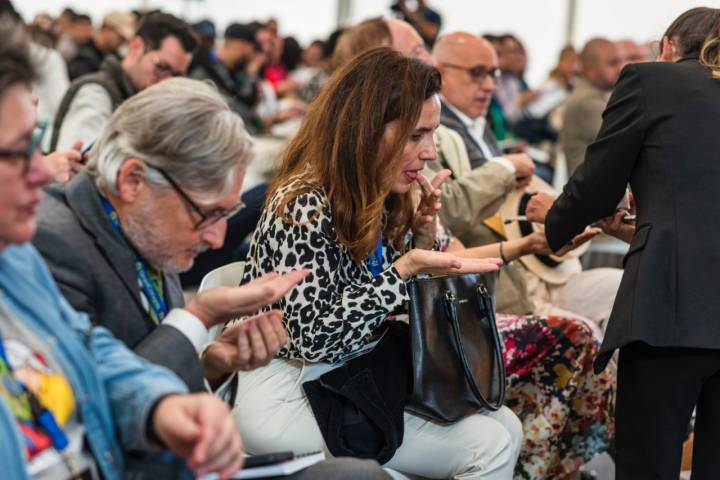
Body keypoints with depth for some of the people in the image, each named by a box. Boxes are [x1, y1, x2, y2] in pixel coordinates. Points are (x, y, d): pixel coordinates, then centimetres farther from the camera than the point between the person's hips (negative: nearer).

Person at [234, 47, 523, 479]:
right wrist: (406, 267, -26)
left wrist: (422, 237, -5)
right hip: (289, 400, -9)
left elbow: (382, 310, 10)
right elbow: (313, 340, -24)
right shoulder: (306, 207, -21)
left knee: (504, 426, 6)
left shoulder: (371, 202, 5)